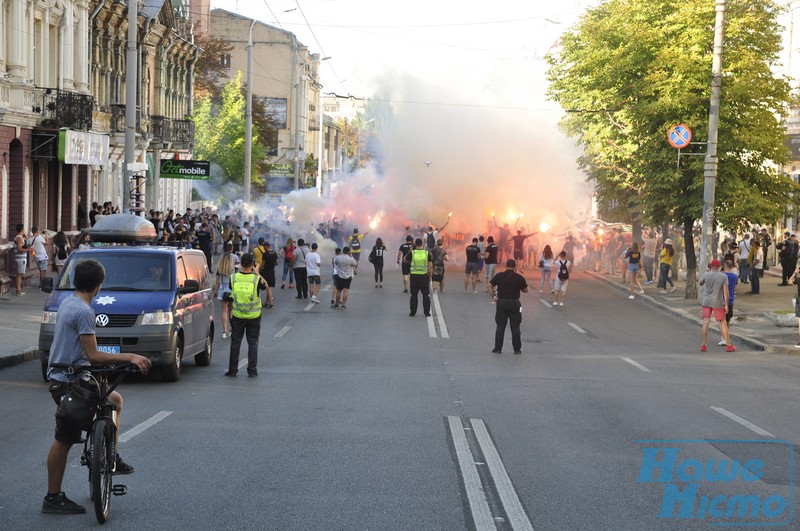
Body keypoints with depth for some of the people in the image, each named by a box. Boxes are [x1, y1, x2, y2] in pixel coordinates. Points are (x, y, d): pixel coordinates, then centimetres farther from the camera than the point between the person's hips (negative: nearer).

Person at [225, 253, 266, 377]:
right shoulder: (257, 279, -14)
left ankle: (232, 369, 11)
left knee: (235, 342, 10)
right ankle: (252, 371, 7)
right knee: (253, 343, 8)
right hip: (254, 316, -1)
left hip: (237, 316, 1)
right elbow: (265, 285, 7)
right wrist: (255, 272, 10)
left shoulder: (233, 278, -9)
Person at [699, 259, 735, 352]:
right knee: (722, 323, 4)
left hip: (706, 302, 1)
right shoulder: (723, 276, -5)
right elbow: (725, 291, -10)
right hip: (718, 303, -1)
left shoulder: (706, 274, -2)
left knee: (706, 322, 4)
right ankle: (728, 345, 5)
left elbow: (700, 283, 18)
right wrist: (726, 305, -9)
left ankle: (704, 345, 2)